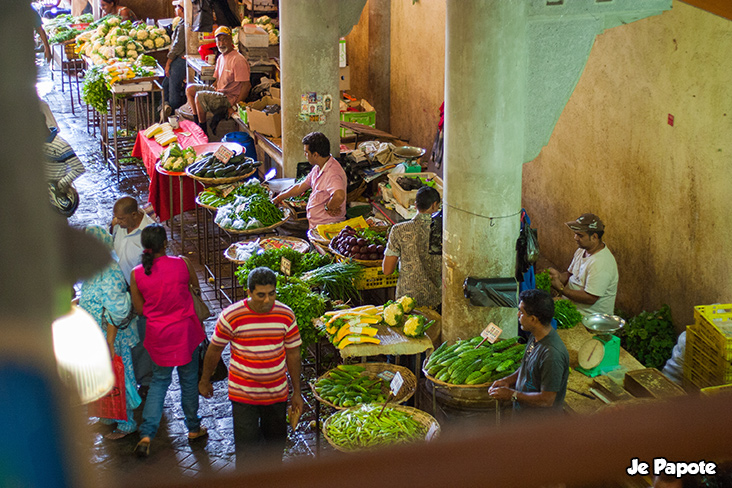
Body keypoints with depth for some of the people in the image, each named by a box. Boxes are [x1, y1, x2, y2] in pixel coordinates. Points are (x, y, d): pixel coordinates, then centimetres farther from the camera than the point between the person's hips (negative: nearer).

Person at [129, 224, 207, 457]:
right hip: (184, 330, -1)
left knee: (159, 380, 16)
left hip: (157, 334, 1)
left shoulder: (137, 274, -10)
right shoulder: (182, 263, -14)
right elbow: (196, 286, 5)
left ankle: (146, 434, 5)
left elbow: (140, 309, 0)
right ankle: (193, 428, 31)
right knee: (188, 379, 16)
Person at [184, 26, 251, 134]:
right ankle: (196, 123, 2)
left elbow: (246, 85, -22)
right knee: (189, 89, 7)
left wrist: (234, 107, -23)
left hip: (230, 97, -10)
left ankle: (203, 129, -11)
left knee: (199, 96, -27)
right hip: (218, 91, 10)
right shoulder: (220, 58, 14)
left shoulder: (238, 60, -17)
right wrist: (212, 87, 7)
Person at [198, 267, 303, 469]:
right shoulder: (231, 316, -14)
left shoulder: (286, 315, -6)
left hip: (277, 393, 3)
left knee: (276, 444, 17)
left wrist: (297, 392, 7)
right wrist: (205, 380, 11)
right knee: (247, 448, -2)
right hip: (243, 395, -3)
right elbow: (215, 349, 0)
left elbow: (293, 353, 3)